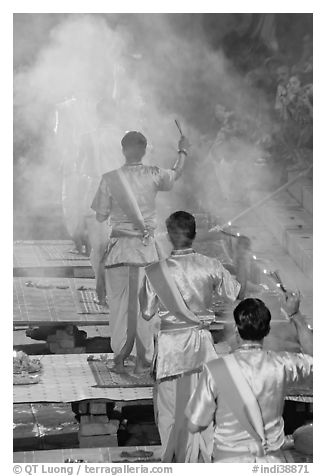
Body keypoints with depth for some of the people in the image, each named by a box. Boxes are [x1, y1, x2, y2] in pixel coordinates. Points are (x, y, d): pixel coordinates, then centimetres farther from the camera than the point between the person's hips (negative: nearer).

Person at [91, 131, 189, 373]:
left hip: (119, 246, 0)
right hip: (146, 247, 0)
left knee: (118, 302, 6)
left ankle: (120, 358, 6)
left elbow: (101, 216, -1)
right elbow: (176, 174, 19)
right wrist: (183, 151, 36)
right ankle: (143, 359, 7)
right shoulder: (153, 175, -3)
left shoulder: (110, 179, -6)